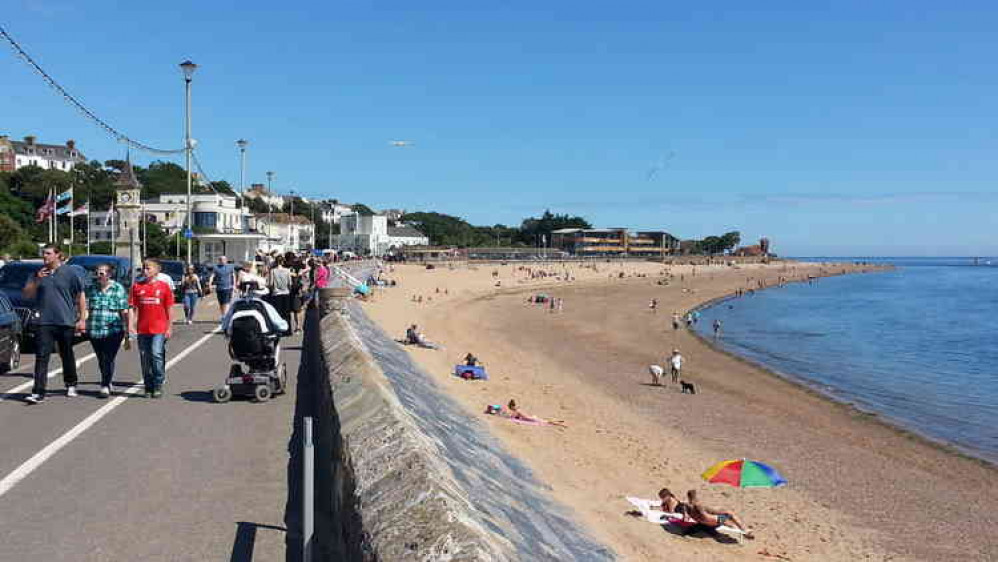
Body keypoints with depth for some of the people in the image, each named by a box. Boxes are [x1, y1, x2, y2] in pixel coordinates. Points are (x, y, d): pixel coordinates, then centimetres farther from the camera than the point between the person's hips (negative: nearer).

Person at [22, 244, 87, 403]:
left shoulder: (71, 272, -1)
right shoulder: (39, 273, 8)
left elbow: (81, 296, 0)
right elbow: (26, 294, 8)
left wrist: (82, 319, -4)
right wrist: (36, 280, -9)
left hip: (66, 322, -2)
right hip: (44, 323, 2)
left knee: (67, 356, 13)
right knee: (41, 357, -6)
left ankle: (71, 385, 31)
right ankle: (38, 392, -7)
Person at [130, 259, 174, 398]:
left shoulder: (163, 286, 2)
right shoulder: (137, 286, 6)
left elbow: (169, 308, 4)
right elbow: (133, 307, 7)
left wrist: (170, 327, 1)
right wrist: (131, 326, -1)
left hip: (159, 329, -3)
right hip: (142, 329, 3)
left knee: (156, 354, -12)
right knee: (145, 358, 8)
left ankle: (158, 386, 1)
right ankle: (148, 387, 19)